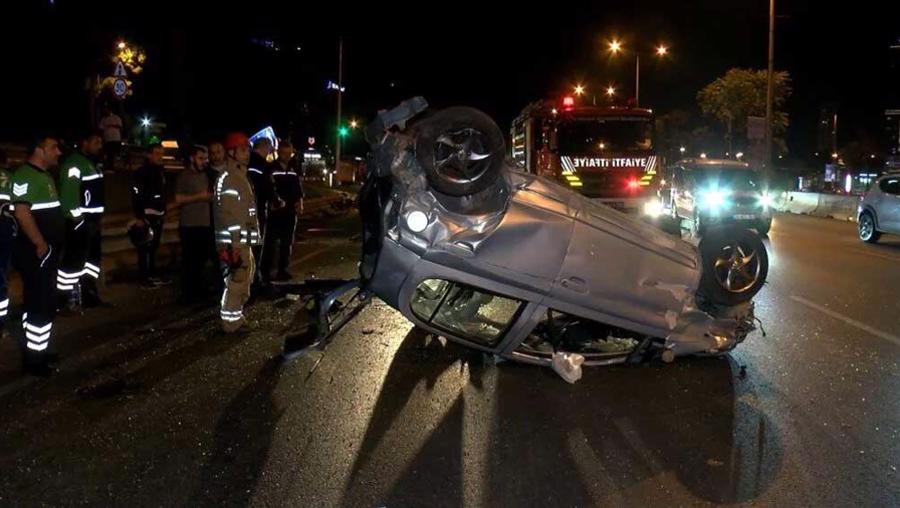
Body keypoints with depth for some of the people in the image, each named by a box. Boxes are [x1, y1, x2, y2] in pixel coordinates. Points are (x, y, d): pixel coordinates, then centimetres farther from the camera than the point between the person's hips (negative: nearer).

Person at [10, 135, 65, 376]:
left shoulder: (44, 175, 17)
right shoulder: (25, 176, -15)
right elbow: (22, 213, -24)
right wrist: (40, 244, -21)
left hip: (47, 251, 10)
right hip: (36, 252, -10)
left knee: (40, 303, 16)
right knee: (42, 305, -6)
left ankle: (37, 350, 26)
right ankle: (33, 358, 2)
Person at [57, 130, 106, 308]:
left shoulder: (91, 163, 18)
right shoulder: (73, 163, -14)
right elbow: (68, 194, -22)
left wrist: (98, 217, 21)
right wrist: (77, 219, -22)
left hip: (92, 220, 11)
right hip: (79, 221, -10)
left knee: (93, 256, 17)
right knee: (74, 259, -9)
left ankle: (88, 293, 28)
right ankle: (64, 297, -3)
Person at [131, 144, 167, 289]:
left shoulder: (160, 171, 14)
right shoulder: (142, 172, -9)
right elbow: (136, 195, -15)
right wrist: (138, 216, -19)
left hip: (158, 214, 7)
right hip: (147, 215, -7)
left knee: (154, 247, 13)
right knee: (145, 247, -5)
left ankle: (152, 276, 21)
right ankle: (144, 279, -2)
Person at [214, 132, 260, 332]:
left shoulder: (241, 176, 16)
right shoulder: (228, 179, -16)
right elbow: (228, 217, -22)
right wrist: (234, 248, -26)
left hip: (243, 242, 11)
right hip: (235, 244, -11)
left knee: (244, 281, 20)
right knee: (236, 283, -6)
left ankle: (236, 318, 32)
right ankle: (231, 325, 2)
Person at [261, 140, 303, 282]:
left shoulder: (294, 169, 11)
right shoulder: (271, 168, -6)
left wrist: (298, 199, 3)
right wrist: (274, 202, -16)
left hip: (290, 211, 6)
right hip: (275, 211, -6)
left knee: (287, 242, 11)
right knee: (270, 242, -7)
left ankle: (282, 270, 20)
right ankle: (265, 271, -3)